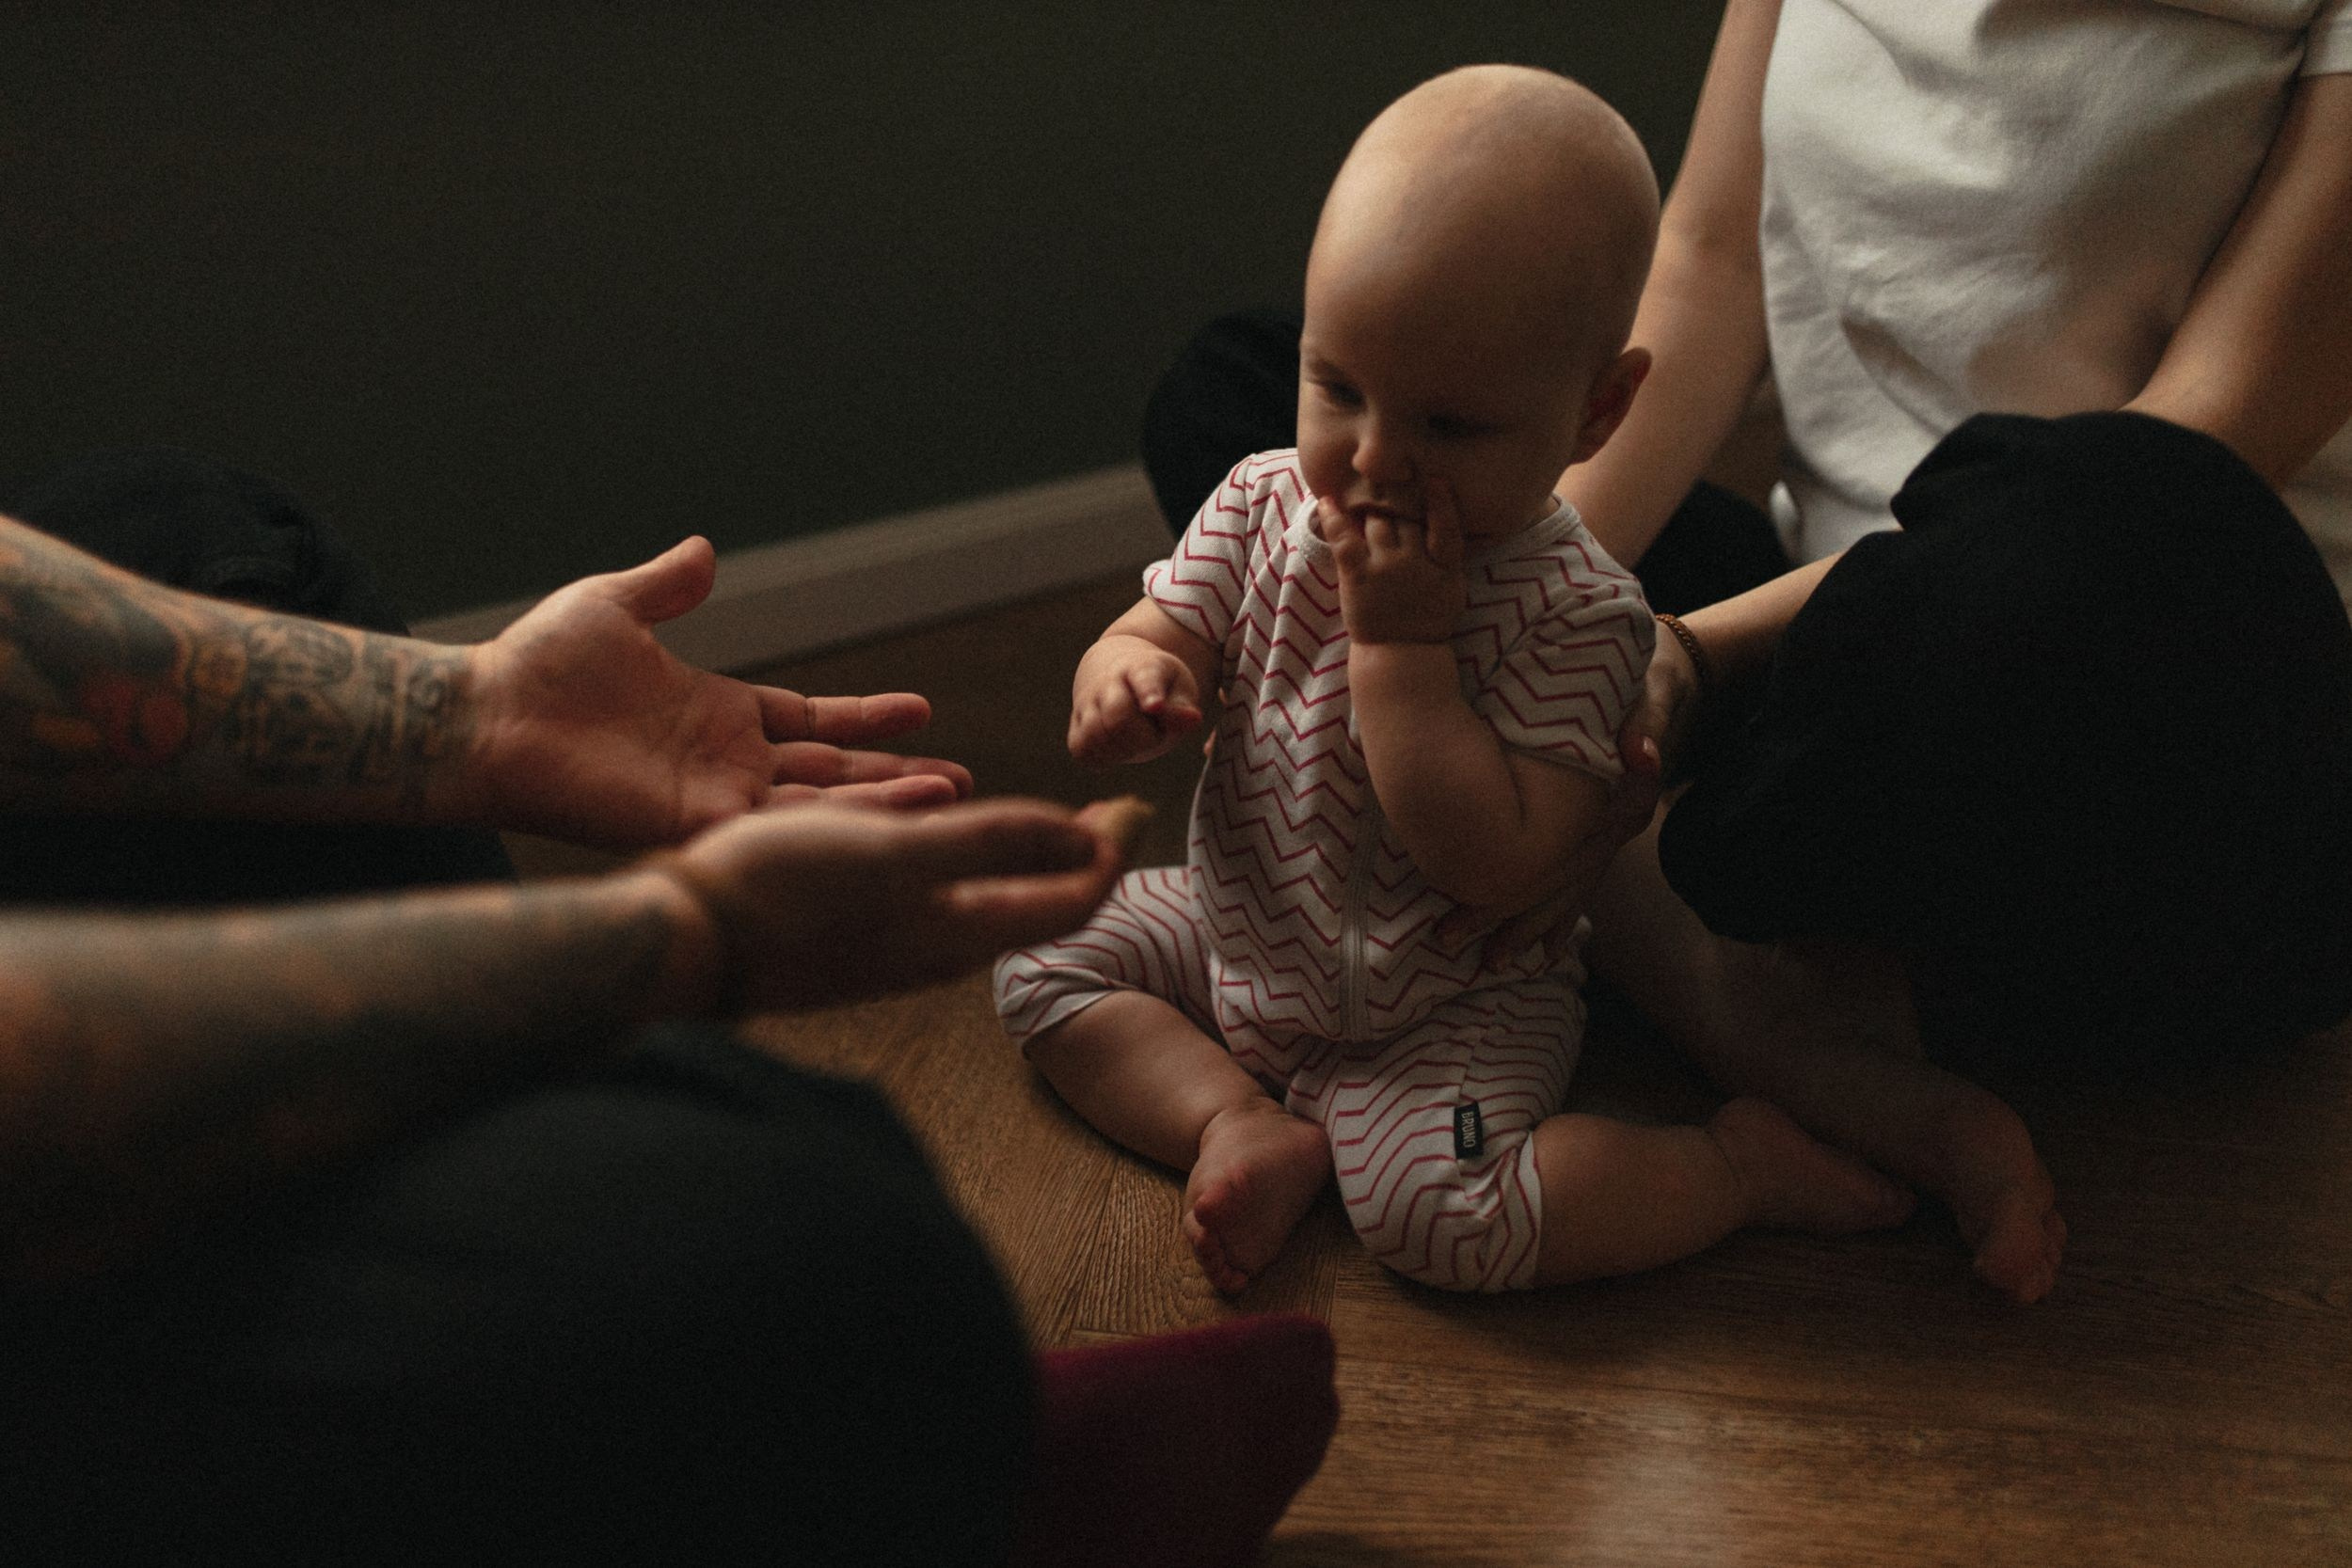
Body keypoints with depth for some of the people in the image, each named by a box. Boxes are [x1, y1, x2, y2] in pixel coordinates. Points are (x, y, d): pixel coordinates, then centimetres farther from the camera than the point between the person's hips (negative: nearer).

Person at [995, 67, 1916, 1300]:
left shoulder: (1576, 612, -26)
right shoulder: (1263, 507, -9)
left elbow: (1495, 863, -33)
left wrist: (1399, 642, -35)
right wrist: (1131, 680, -32)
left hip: (1445, 1006, -6)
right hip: (1239, 927, 7)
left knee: (1440, 1211, -28)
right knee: (1043, 962, 4)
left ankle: (1750, 1160, -7)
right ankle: (1249, 1125, -3)